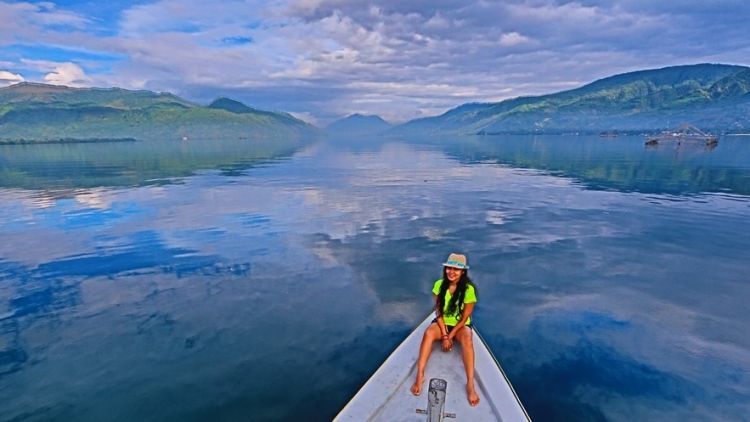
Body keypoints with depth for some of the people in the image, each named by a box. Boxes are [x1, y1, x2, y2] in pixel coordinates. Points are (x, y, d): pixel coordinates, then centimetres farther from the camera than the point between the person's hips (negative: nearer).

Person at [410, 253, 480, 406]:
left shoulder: (469, 289, -17)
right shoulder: (440, 284, -9)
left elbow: (464, 318, -13)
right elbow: (438, 312, -6)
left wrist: (449, 337, -17)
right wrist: (444, 335, -15)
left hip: (461, 325, -2)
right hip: (442, 323, 2)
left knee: (467, 339, -35)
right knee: (428, 333, -31)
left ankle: (470, 384, -37)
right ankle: (420, 375, -32)